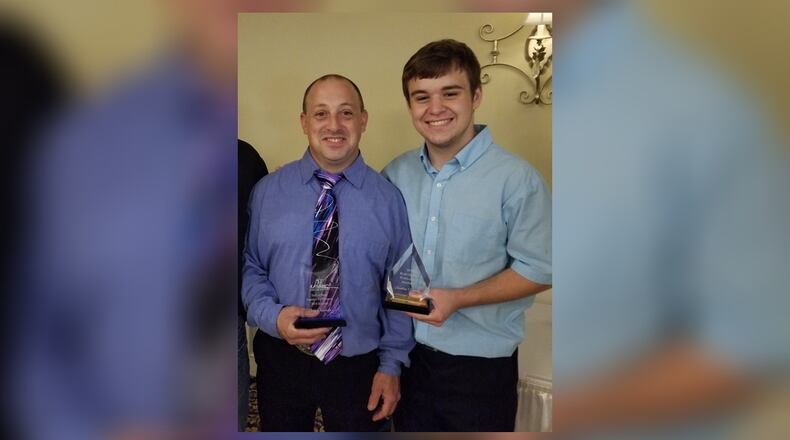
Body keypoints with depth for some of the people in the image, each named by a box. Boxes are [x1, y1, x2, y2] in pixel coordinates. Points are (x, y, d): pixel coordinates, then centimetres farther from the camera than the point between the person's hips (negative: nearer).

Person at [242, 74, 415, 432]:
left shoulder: (388, 199, -6)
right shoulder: (267, 192, -4)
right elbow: (251, 268, 1)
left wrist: (391, 364, -4)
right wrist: (273, 316, -16)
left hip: (359, 366, 0)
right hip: (280, 360, 1)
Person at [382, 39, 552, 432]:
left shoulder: (516, 179, -15)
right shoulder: (395, 175, 1)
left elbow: (538, 270, -13)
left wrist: (456, 299, -21)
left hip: (481, 366, -4)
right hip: (407, 354, 5)